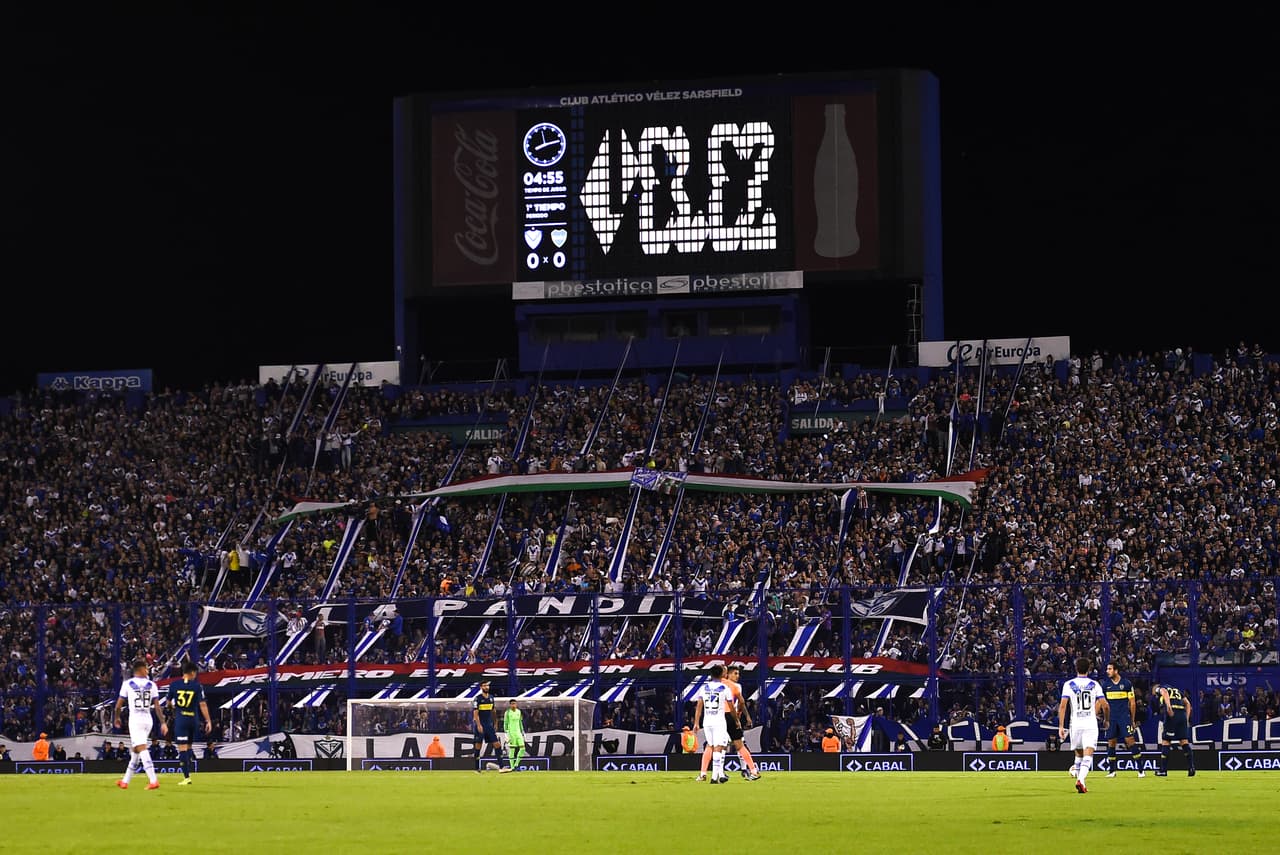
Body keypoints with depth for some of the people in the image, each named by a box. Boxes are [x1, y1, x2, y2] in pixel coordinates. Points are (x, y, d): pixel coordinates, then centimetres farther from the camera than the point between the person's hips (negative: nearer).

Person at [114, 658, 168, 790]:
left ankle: (153, 781, -27)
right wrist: (163, 723, 2)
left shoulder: (127, 684, -2)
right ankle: (125, 781, 24)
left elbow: (118, 705, 2)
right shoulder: (151, 685, 4)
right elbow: (157, 706, 0)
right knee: (136, 751, 16)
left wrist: (117, 718, 19)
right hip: (148, 720, 4)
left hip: (135, 719, -4)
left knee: (141, 749, -12)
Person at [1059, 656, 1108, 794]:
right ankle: (1080, 780, -29)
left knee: (1078, 755, 17)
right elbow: (1104, 705, -1)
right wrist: (1106, 719, 18)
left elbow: (1062, 705, -6)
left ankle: (1079, 779, 22)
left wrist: (1061, 726, -4)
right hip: (1091, 724, -1)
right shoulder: (1094, 684, 3)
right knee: (1088, 755, -8)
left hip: (1075, 724, 1)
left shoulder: (1068, 684, 2)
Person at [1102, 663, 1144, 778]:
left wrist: (1132, 720, 4)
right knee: (1111, 742, 3)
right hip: (1111, 717, 3)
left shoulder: (1126, 683, -1)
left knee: (1130, 740, -11)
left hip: (1124, 716, -3)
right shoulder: (1105, 684, 6)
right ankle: (1112, 771, 14)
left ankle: (1140, 770, -9)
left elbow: (1132, 703, 4)